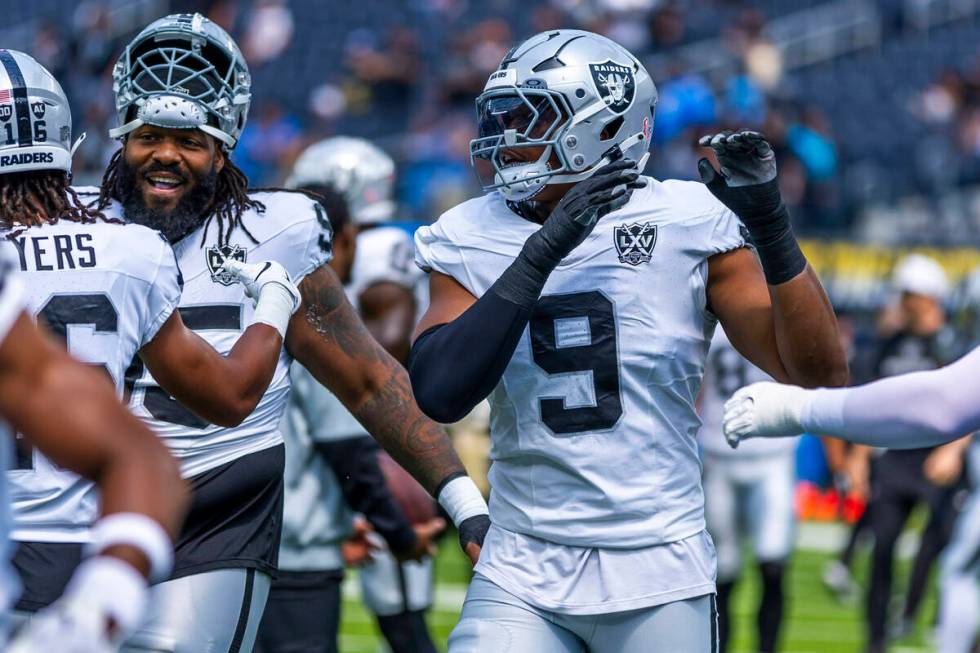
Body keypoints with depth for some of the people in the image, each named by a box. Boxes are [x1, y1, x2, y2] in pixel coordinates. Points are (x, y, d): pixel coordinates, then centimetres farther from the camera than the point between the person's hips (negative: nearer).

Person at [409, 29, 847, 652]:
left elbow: (821, 371, -3)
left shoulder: (688, 224, -3)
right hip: (524, 577, 1)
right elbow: (441, 392, -15)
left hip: (658, 578, -1)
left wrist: (771, 225, -16)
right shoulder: (470, 241, 1)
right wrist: (543, 252, -20)